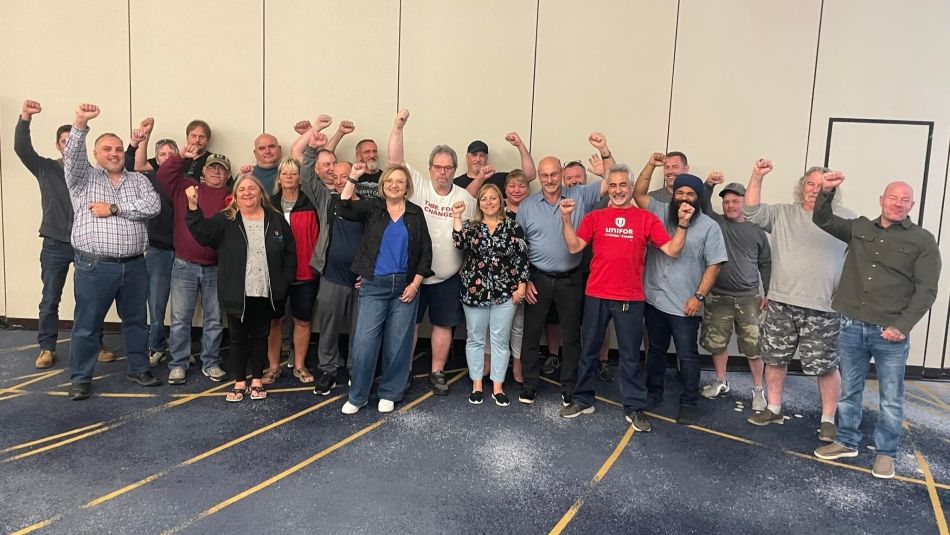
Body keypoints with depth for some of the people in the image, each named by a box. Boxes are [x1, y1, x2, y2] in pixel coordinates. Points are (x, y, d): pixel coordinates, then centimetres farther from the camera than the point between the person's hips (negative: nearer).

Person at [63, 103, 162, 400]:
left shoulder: (138, 180, 10)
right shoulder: (84, 178, 5)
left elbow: (153, 205, -7)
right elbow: (72, 156, -16)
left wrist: (115, 208, -13)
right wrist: (80, 123, -30)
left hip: (133, 265, 3)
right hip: (94, 266, -3)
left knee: (136, 321, 14)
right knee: (87, 325, 5)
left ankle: (139, 369, 29)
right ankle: (80, 378, 18)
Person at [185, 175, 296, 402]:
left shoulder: (276, 220, 4)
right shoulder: (225, 220, 0)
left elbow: (290, 252, 6)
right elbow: (203, 234, -16)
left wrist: (284, 283, 0)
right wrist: (193, 207, -28)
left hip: (265, 294, 1)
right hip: (238, 294, -1)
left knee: (260, 337, 13)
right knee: (238, 338, 9)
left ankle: (257, 380, 26)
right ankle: (239, 382, 21)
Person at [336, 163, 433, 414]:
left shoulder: (415, 213, 5)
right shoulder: (372, 207, 3)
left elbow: (425, 251, 4)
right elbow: (344, 209, -14)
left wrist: (415, 284, -4)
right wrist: (352, 179, -24)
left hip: (405, 285, 1)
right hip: (373, 285, -1)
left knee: (398, 342, 6)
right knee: (364, 341, -4)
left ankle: (389, 394, 22)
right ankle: (357, 395, 12)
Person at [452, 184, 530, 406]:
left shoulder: (513, 227, 2)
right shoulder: (471, 226, 6)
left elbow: (522, 257, 0)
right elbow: (460, 243, -15)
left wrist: (521, 286, -5)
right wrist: (456, 216, -17)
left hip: (504, 292, -1)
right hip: (475, 291, 1)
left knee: (500, 340, 5)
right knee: (475, 339, 8)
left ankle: (498, 387, 15)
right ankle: (476, 385, 19)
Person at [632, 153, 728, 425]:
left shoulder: (709, 226, -5)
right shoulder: (660, 212, 4)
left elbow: (714, 265, -7)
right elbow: (638, 193, -3)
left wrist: (699, 296, -14)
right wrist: (651, 165, -12)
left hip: (685, 305, -3)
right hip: (654, 299, 3)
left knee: (687, 356, 5)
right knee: (655, 350, 18)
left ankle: (689, 403, 18)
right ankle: (653, 392, 34)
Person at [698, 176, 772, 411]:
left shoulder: (756, 231, 5)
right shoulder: (715, 223, 5)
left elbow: (765, 265, 9)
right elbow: (702, 204, -12)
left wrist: (768, 294, 5)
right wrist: (709, 185, -30)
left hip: (748, 298, 0)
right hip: (717, 297, 1)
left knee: (753, 346, 0)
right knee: (717, 343, 9)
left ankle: (758, 389, 15)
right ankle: (721, 382, 28)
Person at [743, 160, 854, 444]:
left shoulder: (846, 218, 2)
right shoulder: (782, 214, 8)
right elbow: (752, 212, -6)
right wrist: (757, 177, -15)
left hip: (824, 308, -2)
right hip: (781, 303, 3)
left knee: (826, 366, 3)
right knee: (775, 359, 11)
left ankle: (828, 420, 19)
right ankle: (773, 409, 27)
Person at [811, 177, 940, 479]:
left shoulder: (923, 241, -1)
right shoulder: (860, 228, 9)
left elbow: (926, 291, -6)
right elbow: (822, 220, 11)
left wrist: (902, 326, -17)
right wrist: (827, 191, -8)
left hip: (891, 333, -3)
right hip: (852, 327, 3)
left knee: (891, 399, 7)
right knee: (849, 391, 14)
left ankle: (885, 454, 23)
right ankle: (847, 443, 29)